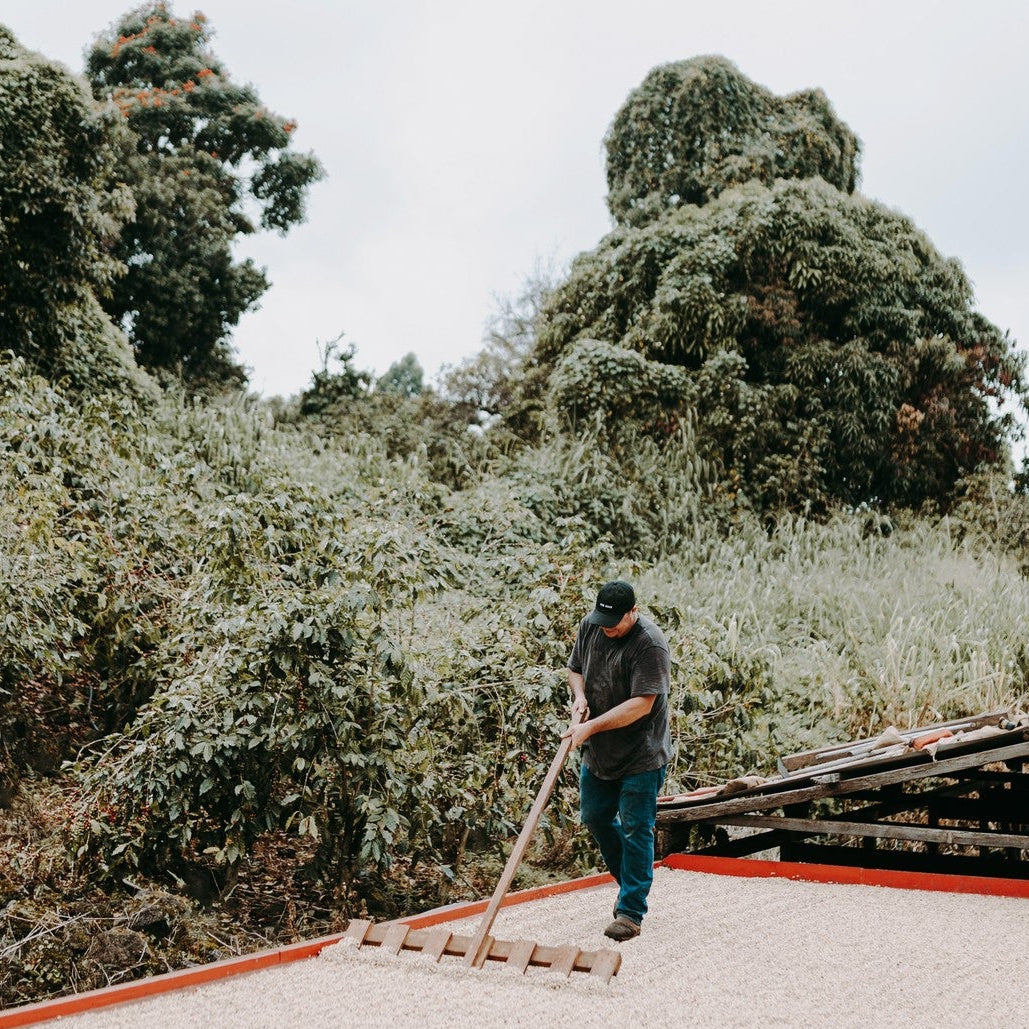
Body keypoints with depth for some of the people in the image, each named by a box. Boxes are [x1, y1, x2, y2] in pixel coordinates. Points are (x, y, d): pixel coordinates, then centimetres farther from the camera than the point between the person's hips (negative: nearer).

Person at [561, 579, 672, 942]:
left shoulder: (650, 644, -23)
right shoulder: (589, 627, -1)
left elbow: (641, 704, -27)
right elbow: (575, 668, 14)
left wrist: (591, 727, -28)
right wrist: (579, 696, -8)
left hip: (641, 757, -8)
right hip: (598, 752, 8)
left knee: (635, 829, -4)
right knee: (594, 817, 16)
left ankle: (631, 912, 5)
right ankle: (631, 882, 36)